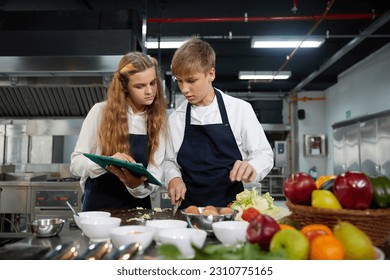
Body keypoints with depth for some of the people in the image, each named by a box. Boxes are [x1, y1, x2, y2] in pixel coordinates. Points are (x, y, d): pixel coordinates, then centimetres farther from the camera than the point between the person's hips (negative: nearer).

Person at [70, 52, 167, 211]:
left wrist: (138, 185, -21)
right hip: (98, 207, -1)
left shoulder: (158, 120, 2)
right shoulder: (101, 111, -4)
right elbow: (76, 162, -2)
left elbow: (156, 173, -1)